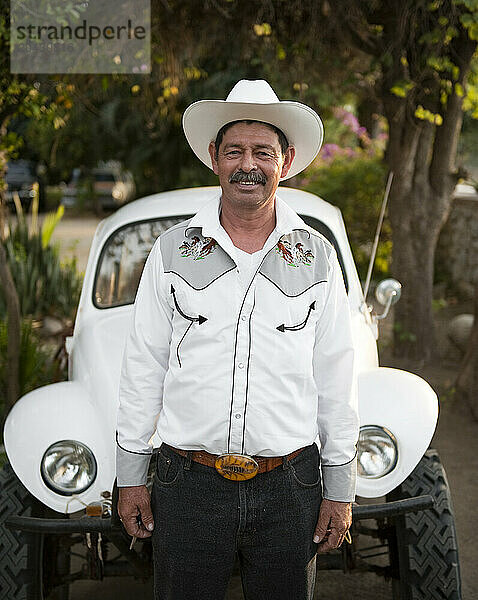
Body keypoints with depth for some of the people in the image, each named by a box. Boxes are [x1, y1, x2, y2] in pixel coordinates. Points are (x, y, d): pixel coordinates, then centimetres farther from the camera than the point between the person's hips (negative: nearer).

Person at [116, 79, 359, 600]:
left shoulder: (317, 257, 3)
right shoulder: (172, 251, 2)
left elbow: (335, 381, 5)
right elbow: (143, 370, 4)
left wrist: (340, 490, 4)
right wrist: (130, 477, 3)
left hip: (289, 487, 1)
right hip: (188, 484, 0)